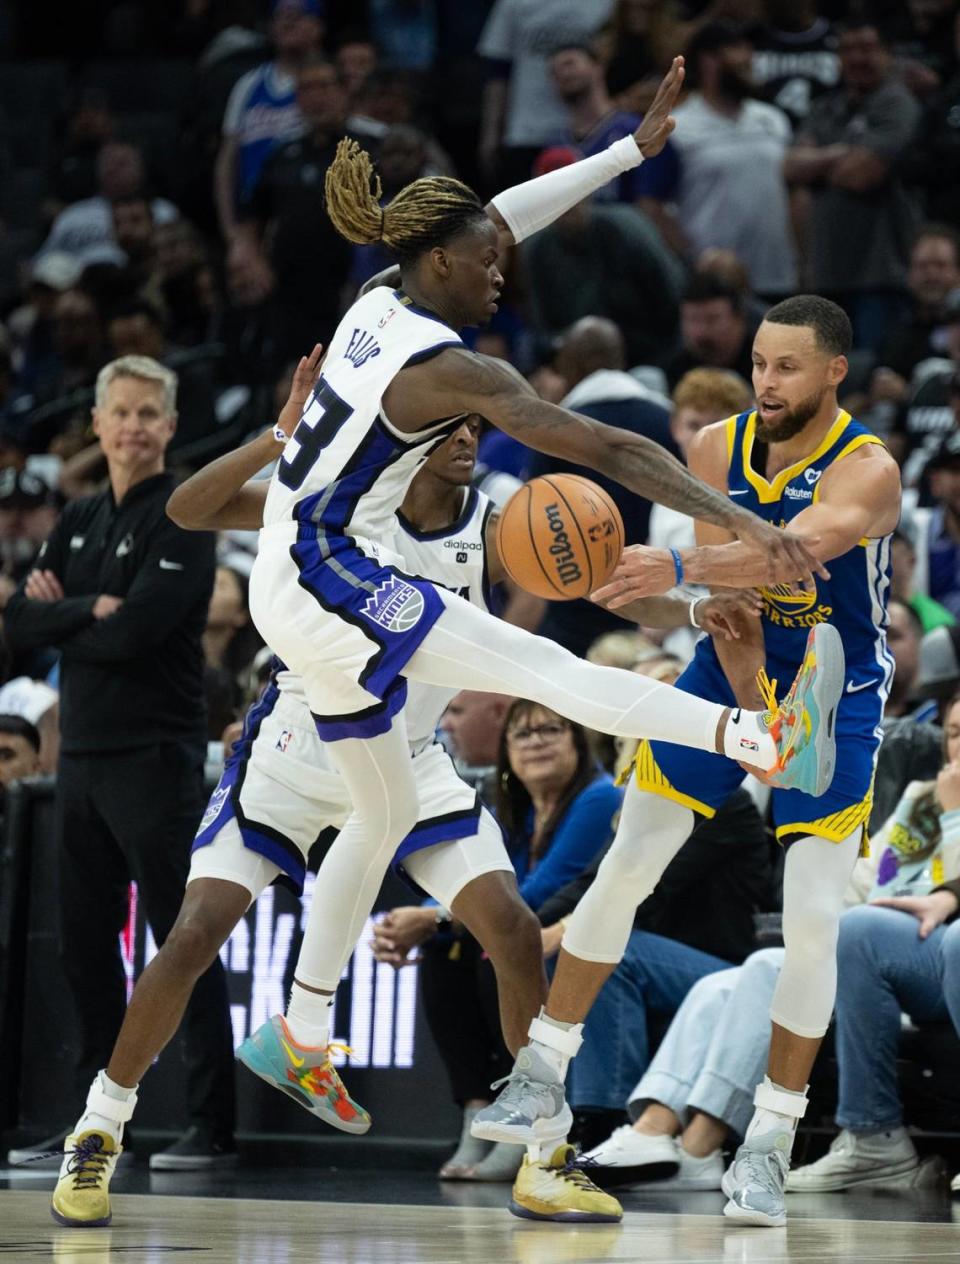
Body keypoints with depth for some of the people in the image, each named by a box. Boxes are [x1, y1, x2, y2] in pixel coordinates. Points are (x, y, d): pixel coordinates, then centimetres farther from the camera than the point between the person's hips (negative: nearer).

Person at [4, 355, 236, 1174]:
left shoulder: (181, 522, -7)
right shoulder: (79, 523, 16)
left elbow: (135, 632, -19)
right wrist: (90, 610, -11)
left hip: (156, 760, -7)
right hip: (83, 758, 7)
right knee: (86, 946, 9)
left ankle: (214, 1127, -6)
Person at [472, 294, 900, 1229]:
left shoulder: (866, 471, -25)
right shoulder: (717, 450, -10)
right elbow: (729, 597, -14)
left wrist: (672, 569, -60)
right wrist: (757, 718, -25)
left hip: (836, 696, -4)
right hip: (738, 670, 4)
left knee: (812, 919, -11)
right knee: (625, 867, 0)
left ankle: (770, 1141, 1)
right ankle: (543, 1080, 11)